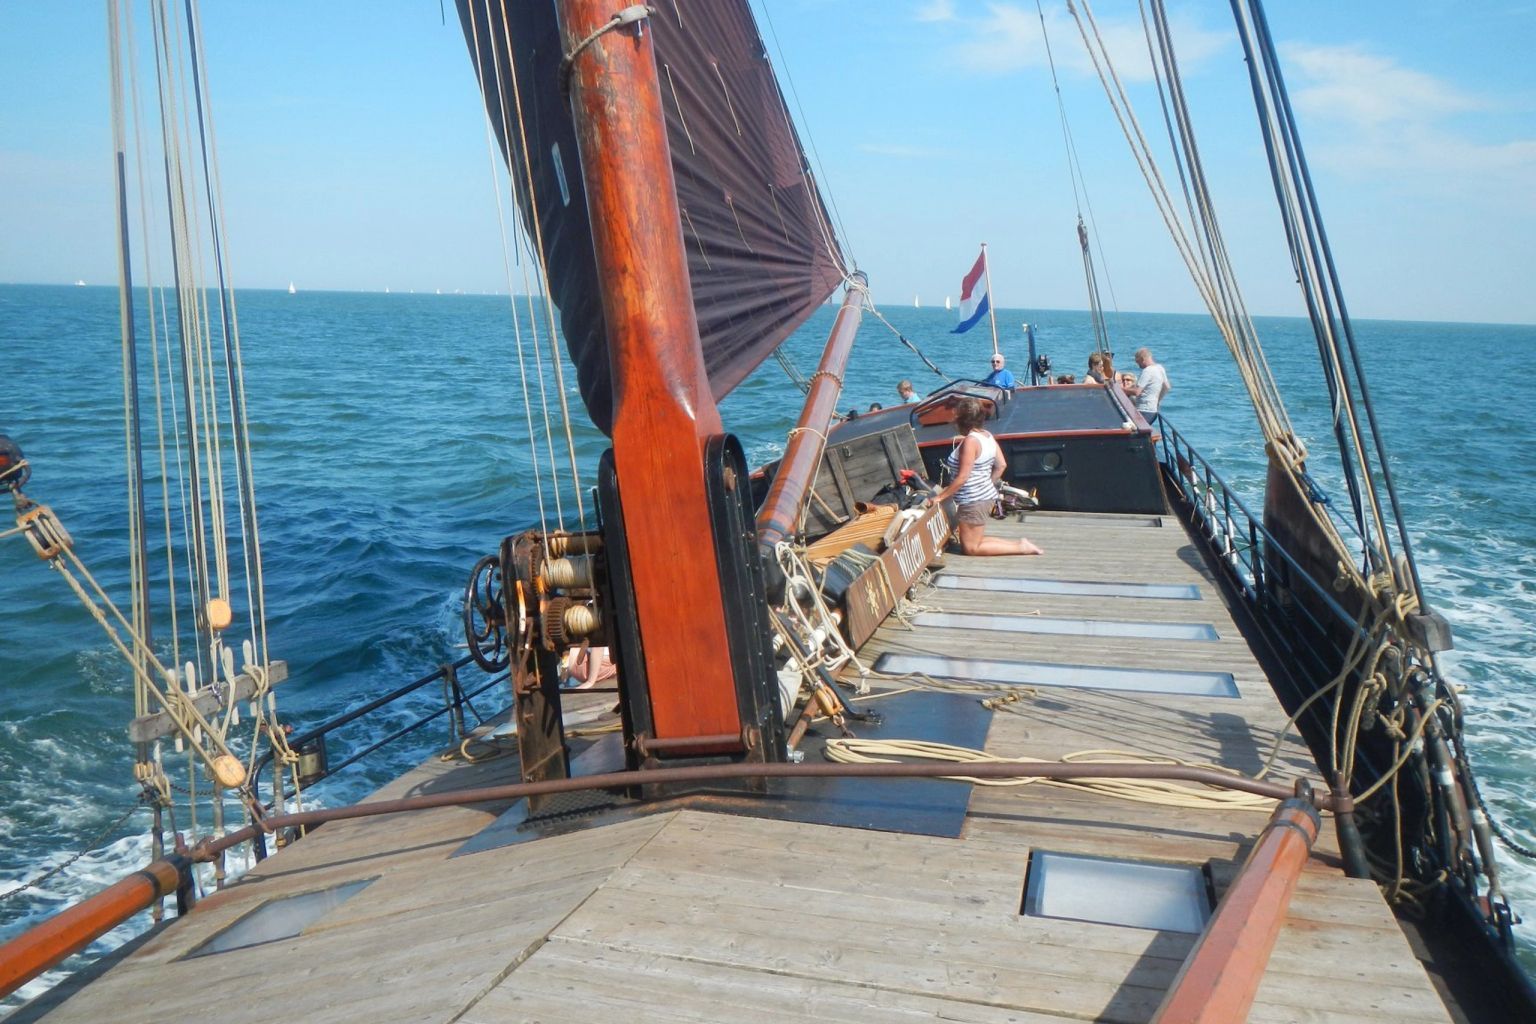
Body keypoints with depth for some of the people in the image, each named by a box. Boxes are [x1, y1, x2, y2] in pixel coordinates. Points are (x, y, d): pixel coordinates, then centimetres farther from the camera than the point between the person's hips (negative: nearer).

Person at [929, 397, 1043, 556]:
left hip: (973, 501, -9)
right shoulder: (987, 436, 6)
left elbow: (962, 477, -22)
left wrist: (940, 497, -16)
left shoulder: (970, 441, -20)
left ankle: (1021, 548, -4)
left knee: (970, 547, 1)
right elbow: (1001, 465, 11)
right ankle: (1020, 543, 10)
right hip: (986, 495, 9)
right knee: (972, 541, 18)